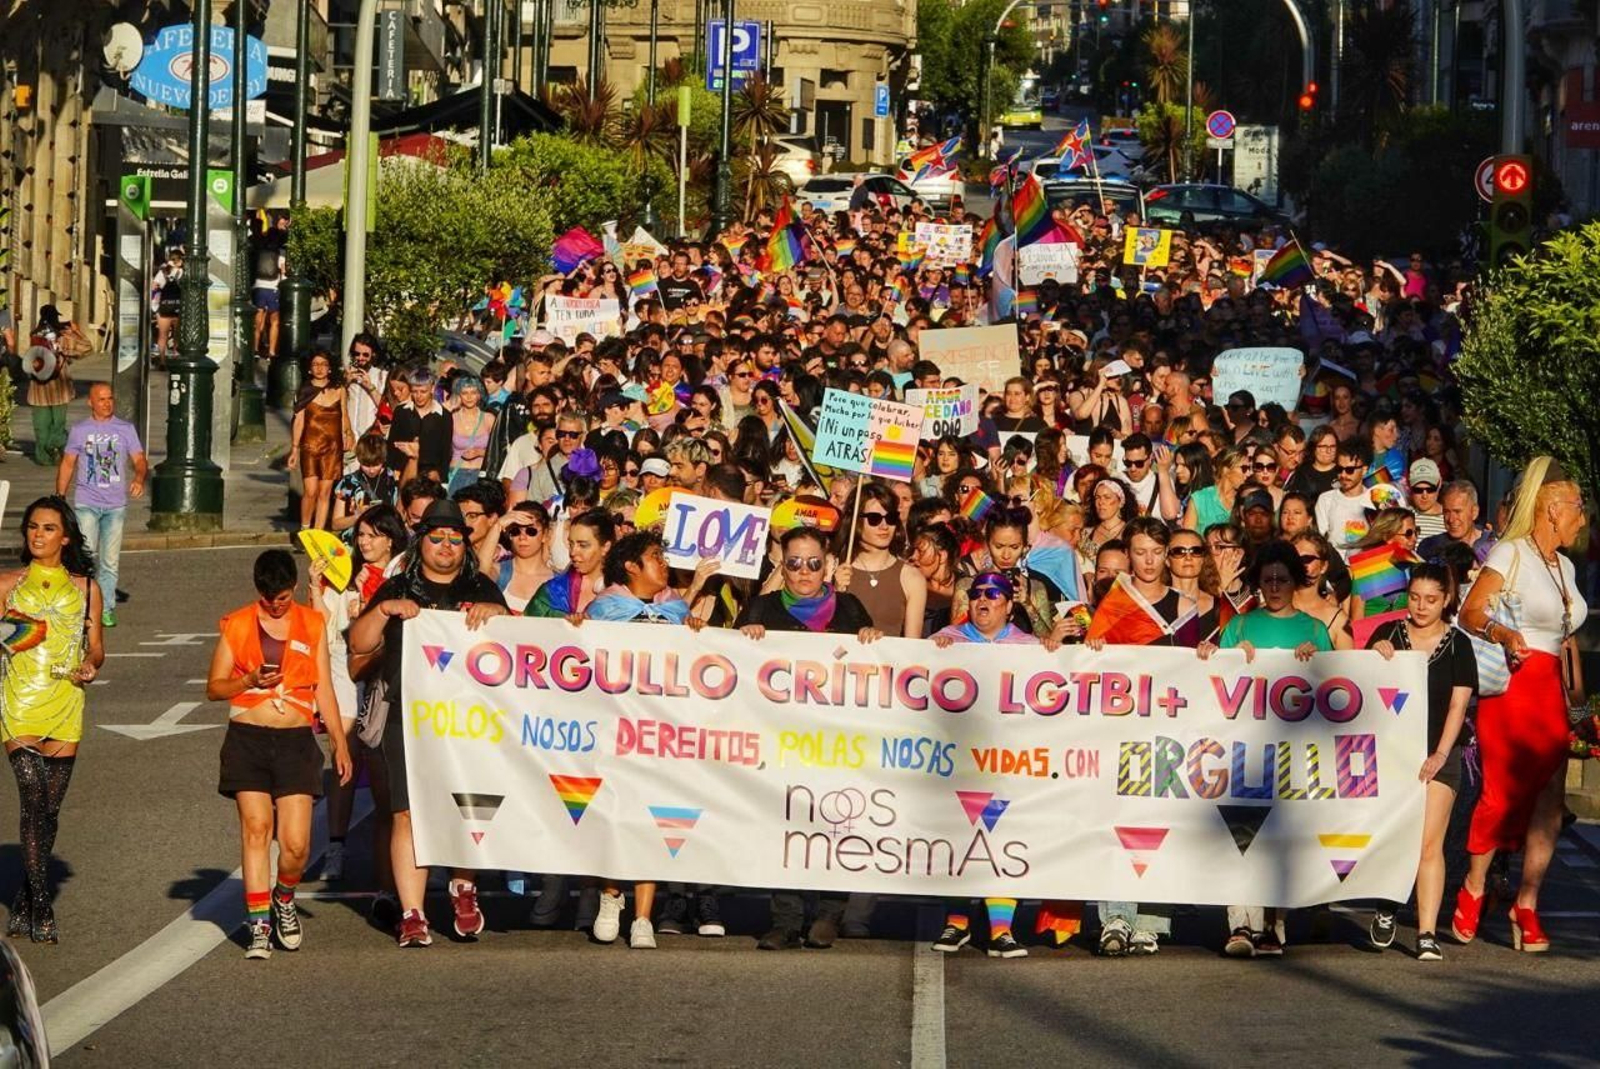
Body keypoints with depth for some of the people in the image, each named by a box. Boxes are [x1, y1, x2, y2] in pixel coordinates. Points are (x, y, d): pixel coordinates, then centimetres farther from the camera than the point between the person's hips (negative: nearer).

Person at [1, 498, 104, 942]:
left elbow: (96, 648, 14)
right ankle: (41, 909, -13)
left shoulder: (85, 588, 10)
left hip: (65, 703, 2)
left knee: (50, 808, 5)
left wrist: (91, 665, -8)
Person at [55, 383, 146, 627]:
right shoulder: (79, 430, 5)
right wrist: (59, 497, 5)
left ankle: (106, 609, 13)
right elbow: (67, 463, 10)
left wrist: (139, 478, -24)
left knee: (110, 560, 5)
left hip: (116, 504, 1)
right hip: (86, 503, -1)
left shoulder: (126, 429, 5)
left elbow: (139, 460, -2)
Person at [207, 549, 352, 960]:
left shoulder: (312, 624, 10)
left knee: (296, 842, -8)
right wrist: (250, 680, -11)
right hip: (248, 738, -1)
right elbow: (214, 687, 8)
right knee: (255, 829, -8)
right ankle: (259, 925, -3)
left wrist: (340, 743, 10)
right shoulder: (236, 625, 7)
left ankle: (284, 899, 22)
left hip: (296, 741, 1)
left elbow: (324, 689, 14)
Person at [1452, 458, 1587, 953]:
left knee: (1549, 802, -3)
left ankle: (1527, 907, 1)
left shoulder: (1563, 566, 20)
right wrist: (1503, 634, -32)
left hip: (1553, 692, 7)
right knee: (1502, 794, -9)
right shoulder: (1510, 554, -3)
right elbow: (1470, 613, -13)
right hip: (1512, 688, -7)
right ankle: (1472, 893, 8)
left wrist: (1579, 702, 19)